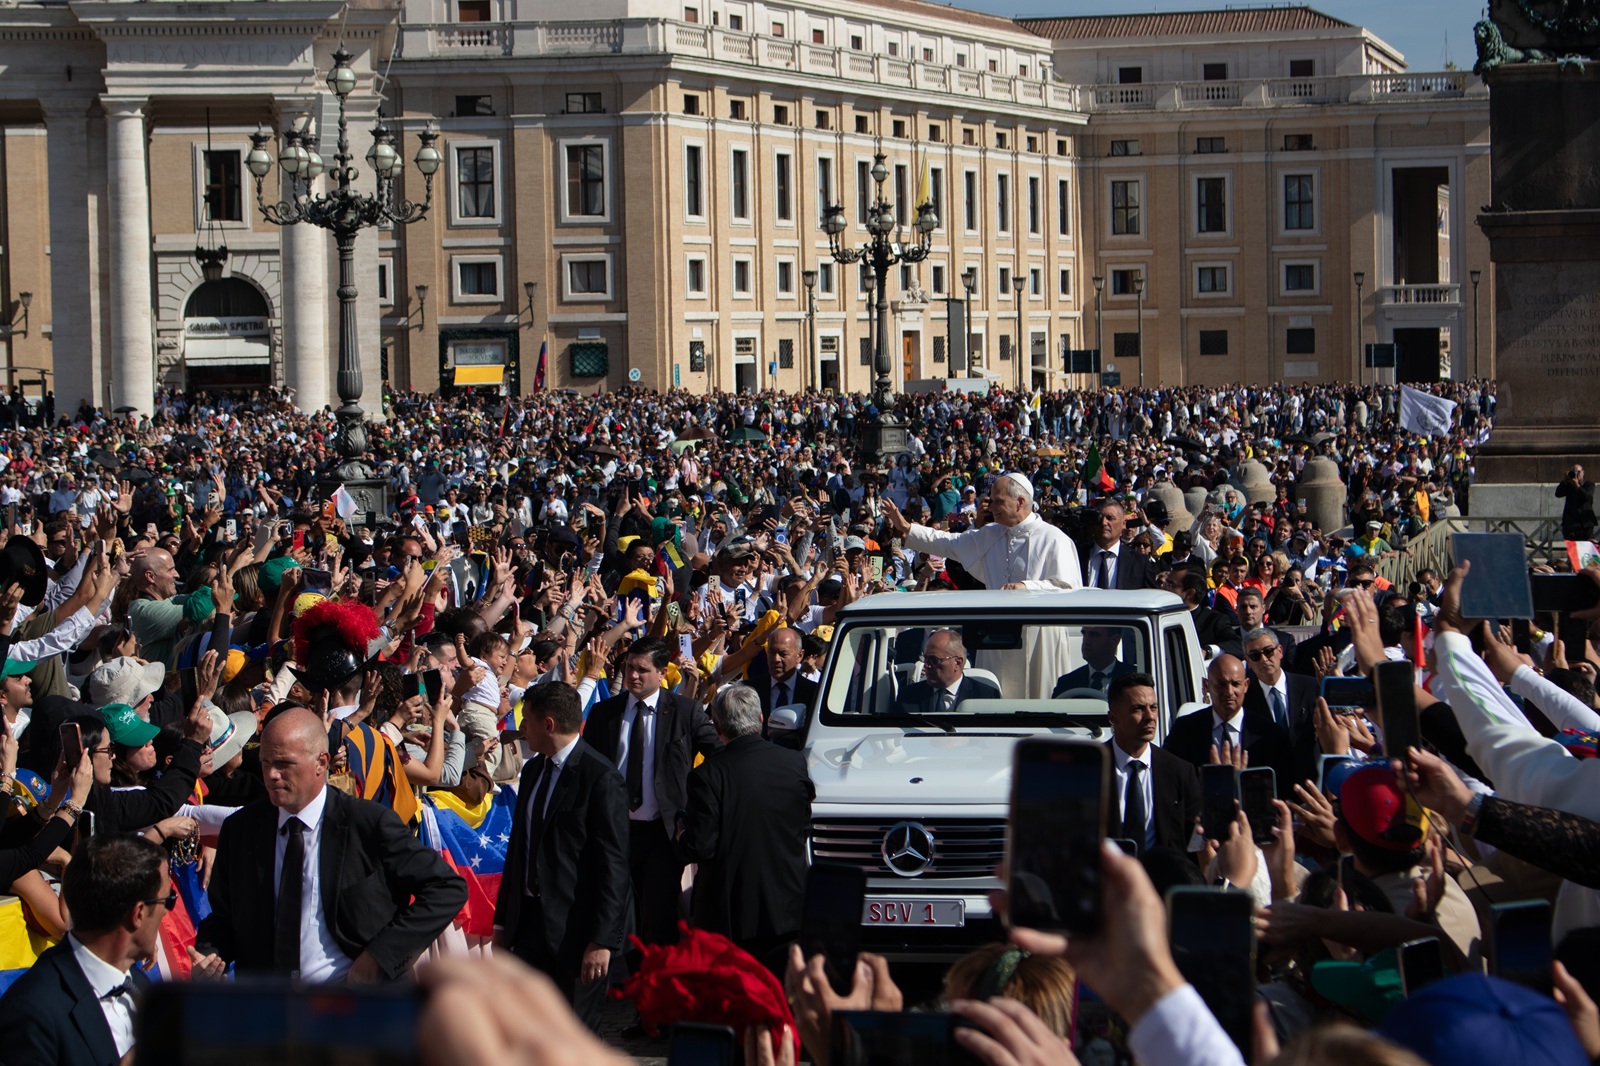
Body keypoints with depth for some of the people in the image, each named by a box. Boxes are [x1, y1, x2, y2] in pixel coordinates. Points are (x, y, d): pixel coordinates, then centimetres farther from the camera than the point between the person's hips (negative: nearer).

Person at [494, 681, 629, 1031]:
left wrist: (602, 940, -19)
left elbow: (614, 865, -15)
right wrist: (503, 922, 17)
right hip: (530, 921, 8)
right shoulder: (533, 770, 14)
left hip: (575, 929, -7)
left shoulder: (601, 778, -13)